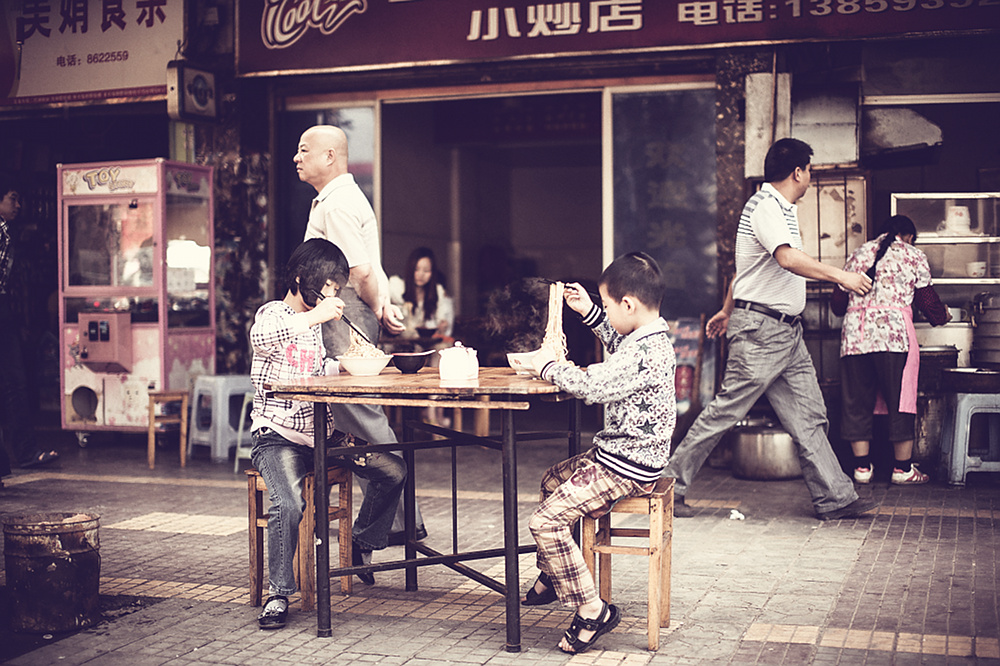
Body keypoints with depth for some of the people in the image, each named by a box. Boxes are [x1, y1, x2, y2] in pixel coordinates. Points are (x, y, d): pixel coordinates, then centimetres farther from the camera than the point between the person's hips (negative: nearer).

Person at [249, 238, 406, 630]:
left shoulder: (319, 323, 18)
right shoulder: (273, 314, -6)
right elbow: (259, 338, -32)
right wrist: (313, 317, -38)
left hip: (322, 434, 7)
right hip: (277, 436, -7)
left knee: (393, 470, -7)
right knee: (289, 504, -32)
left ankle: (361, 545, 16)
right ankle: (278, 594, -14)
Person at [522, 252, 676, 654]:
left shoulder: (644, 353, -26)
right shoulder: (650, 337, 7)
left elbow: (589, 386, -30)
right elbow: (616, 343, 31)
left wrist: (548, 366, -13)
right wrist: (589, 312, 26)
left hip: (625, 467, -11)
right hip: (623, 453, 11)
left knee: (546, 521, -16)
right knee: (553, 480, 28)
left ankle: (592, 612, -7)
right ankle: (552, 578, 40)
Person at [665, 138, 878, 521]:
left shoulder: (782, 209, 20)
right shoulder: (765, 206, -13)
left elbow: (745, 268, 27)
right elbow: (788, 258, -30)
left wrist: (728, 311, 32)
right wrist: (839, 276, -33)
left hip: (787, 331, 10)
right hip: (760, 330, -10)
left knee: (809, 417, 6)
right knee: (725, 411, -5)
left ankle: (835, 499, 9)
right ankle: (670, 486, 4)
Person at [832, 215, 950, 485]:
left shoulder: (857, 255, 21)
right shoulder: (913, 256, 11)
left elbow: (837, 304, 20)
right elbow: (927, 300, 10)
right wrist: (941, 316, 32)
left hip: (854, 332, 4)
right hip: (894, 331, -4)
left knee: (856, 401, 7)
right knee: (900, 399, 3)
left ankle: (862, 466, 8)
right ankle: (903, 468, 7)